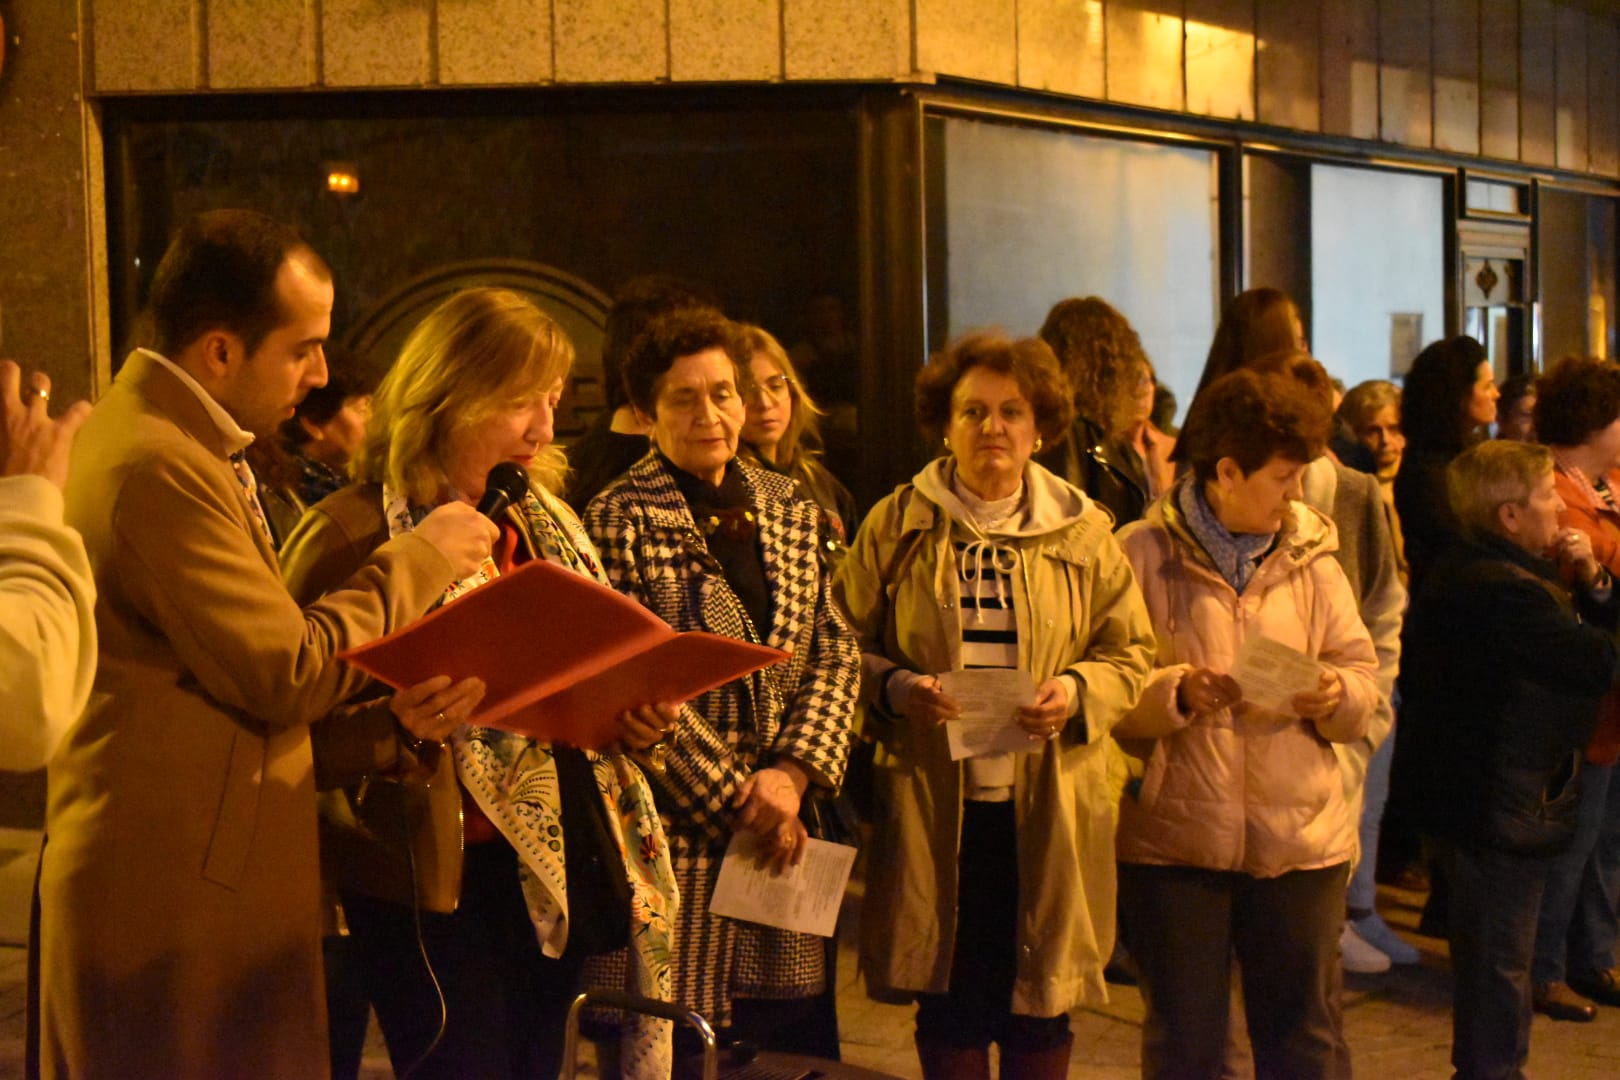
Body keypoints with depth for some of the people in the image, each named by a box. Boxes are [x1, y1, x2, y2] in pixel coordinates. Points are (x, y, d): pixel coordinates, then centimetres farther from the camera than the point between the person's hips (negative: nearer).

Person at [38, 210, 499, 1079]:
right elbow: (286, 674, -17)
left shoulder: (154, 435, 15)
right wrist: (418, 562, -4)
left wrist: (388, 713, 2)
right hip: (174, 901, -10)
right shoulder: (160, 468, -19)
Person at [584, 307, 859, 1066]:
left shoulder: (789, 509, 12)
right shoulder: (619, 521, -6)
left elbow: (835, 654, 8)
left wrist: (792, 773, -7)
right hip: (682, 829, -5)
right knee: (684, 1050, -1)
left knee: (800, 1040, 9)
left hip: (785, 829, 5)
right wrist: (735, 801, -12)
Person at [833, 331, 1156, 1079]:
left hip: (1048, 807, 1)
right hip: (931, 805, -1)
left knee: (1040, 1004, 7)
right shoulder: (895, 526, 4)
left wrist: (1077, 693, -11)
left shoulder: (1083, 533, 7)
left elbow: (1131, 653, 8)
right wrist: (896, 688, -13)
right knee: (948, 1003, 7)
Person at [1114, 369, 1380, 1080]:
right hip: (1173, 836, -3)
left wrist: (1336, 694, -11)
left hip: (1299, 835, 3)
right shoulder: (1142, 555, -3)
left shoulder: (1309, 555, 9)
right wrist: (1178, 692, -22)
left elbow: (1363, 670, 10)